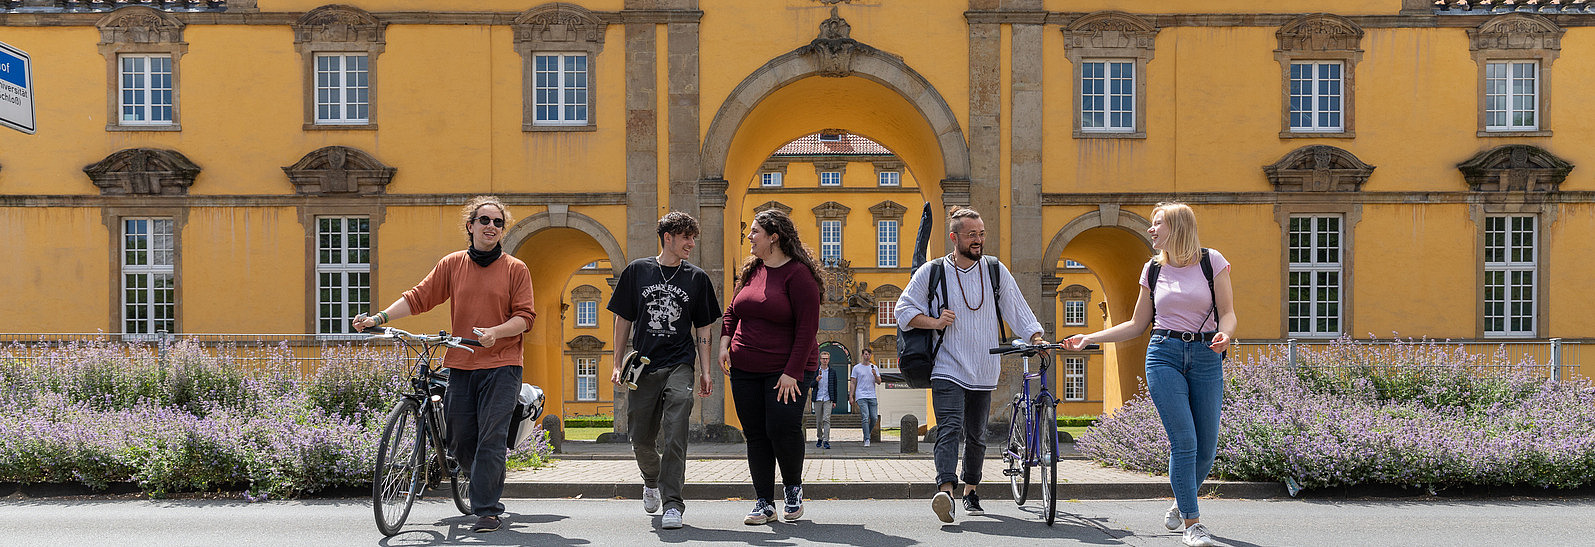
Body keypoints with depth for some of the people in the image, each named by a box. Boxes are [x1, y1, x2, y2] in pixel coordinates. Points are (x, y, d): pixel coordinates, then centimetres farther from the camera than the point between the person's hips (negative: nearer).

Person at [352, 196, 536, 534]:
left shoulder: (515, 269, 3)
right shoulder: (452, 264, 10)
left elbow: (525, 316, -3)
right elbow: (419, 297, 5)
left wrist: (495, 332, -20)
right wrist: (380, 317, -6)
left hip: (501, 366, -3)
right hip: (460, 366, 3)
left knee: (490, 438, -9)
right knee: (459, 442, 5)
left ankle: (488, 509, -1)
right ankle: (489, 479, 31)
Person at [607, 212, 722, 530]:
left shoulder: (697, 278, 7)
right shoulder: (637, 271, 6)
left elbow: (704, 327, 10)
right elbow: (623, 319, 10)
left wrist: (705, 371, 4)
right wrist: (618, 364, 5)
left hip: (680, 366, -1)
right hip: (643, 366, 1)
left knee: (675, 438, -12)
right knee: (641, 438, 7)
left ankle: (672, 504, -8)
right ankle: (652, 480, 37)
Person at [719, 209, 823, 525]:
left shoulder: (798, 273, -10)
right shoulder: (752, 270, 11)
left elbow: (808, 326, -14)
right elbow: (732, 310, 21)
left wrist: (792, 372, -18)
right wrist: (724, 342, 3)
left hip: (786, 369, -6)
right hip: (744, 369, 6)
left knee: (782, 429, -15)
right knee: (755, 434, 5)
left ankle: (794, 487, 13)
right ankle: (764, 503, 13)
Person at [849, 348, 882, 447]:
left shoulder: (874, 368, 13)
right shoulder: (856, 368, 5)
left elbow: (879, 382, 9)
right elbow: (853, 383, 5)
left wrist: (875, 375, -11)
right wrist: (851, 397, -3)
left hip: (872, 396, 4)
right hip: (861, 397, -3)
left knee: (874, 418, 1)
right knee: (865, 417, -12)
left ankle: (867, 434, 24)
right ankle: (867, 440, -12)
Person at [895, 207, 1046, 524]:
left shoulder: (996, 270, 7)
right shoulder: (931, 273, 0)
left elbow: (1017, 309, 8)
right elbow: (904, 310, 4)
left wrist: (1036, 338, -6)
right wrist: (935, 323, -11)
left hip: (983, 372, 3)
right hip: (947, 369, -3)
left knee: (976, 436, 12)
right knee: (950, 429, -20)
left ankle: (970, 490, 29)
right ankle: (945, 489, -32)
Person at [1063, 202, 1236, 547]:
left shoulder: (1211, 261, 2)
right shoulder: (1153, 269, 9)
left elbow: (1227, 312, -1)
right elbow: (1137, 324, 15)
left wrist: (1225, 334, -23)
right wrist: (1089, 339, 8)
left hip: (1206, 357, 0)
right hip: (1164, 354, 0)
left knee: (1206, 447, 2)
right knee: (1184, 441, -11)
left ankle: (1180, 504, 29)